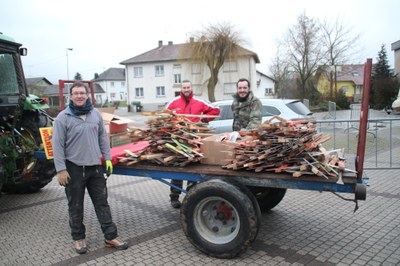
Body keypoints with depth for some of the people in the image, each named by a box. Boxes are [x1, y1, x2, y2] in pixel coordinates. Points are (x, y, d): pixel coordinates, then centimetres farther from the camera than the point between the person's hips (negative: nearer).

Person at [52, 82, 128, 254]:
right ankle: (78, 238, 28)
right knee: (76, 207, 10)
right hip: (74, 168, -3)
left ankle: (111, 237, 18)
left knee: (102, 203, 9)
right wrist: (61, 169, -12)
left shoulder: (95, 114, 5)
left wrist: (107, 158, 7)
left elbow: (103, 137, 12)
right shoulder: (63, 117, -8)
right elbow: (57, 145, -9)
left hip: (95, 167, 4)